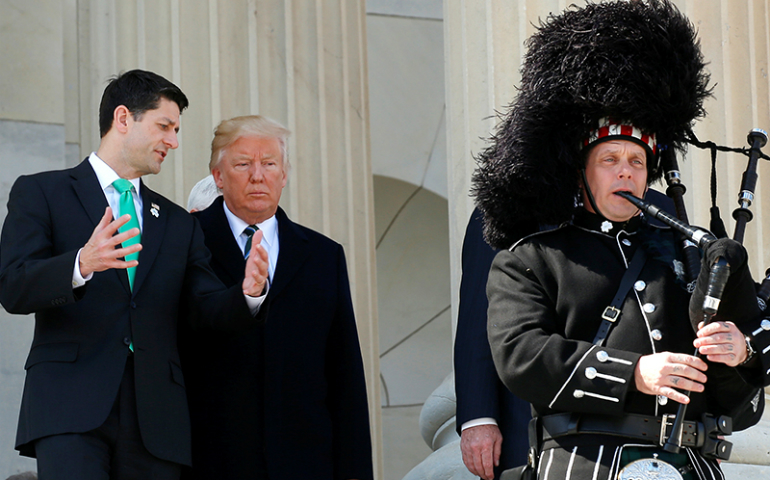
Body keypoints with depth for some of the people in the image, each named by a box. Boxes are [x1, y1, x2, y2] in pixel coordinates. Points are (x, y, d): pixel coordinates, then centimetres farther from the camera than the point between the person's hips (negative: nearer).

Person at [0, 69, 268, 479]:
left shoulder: (179, 223, 24)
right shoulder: (40, 193, 9)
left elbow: (205, 308, 14)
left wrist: (247, 294, -9)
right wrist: (81, 265, -24)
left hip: (155, 417, 4)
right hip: (69, 412, -4)